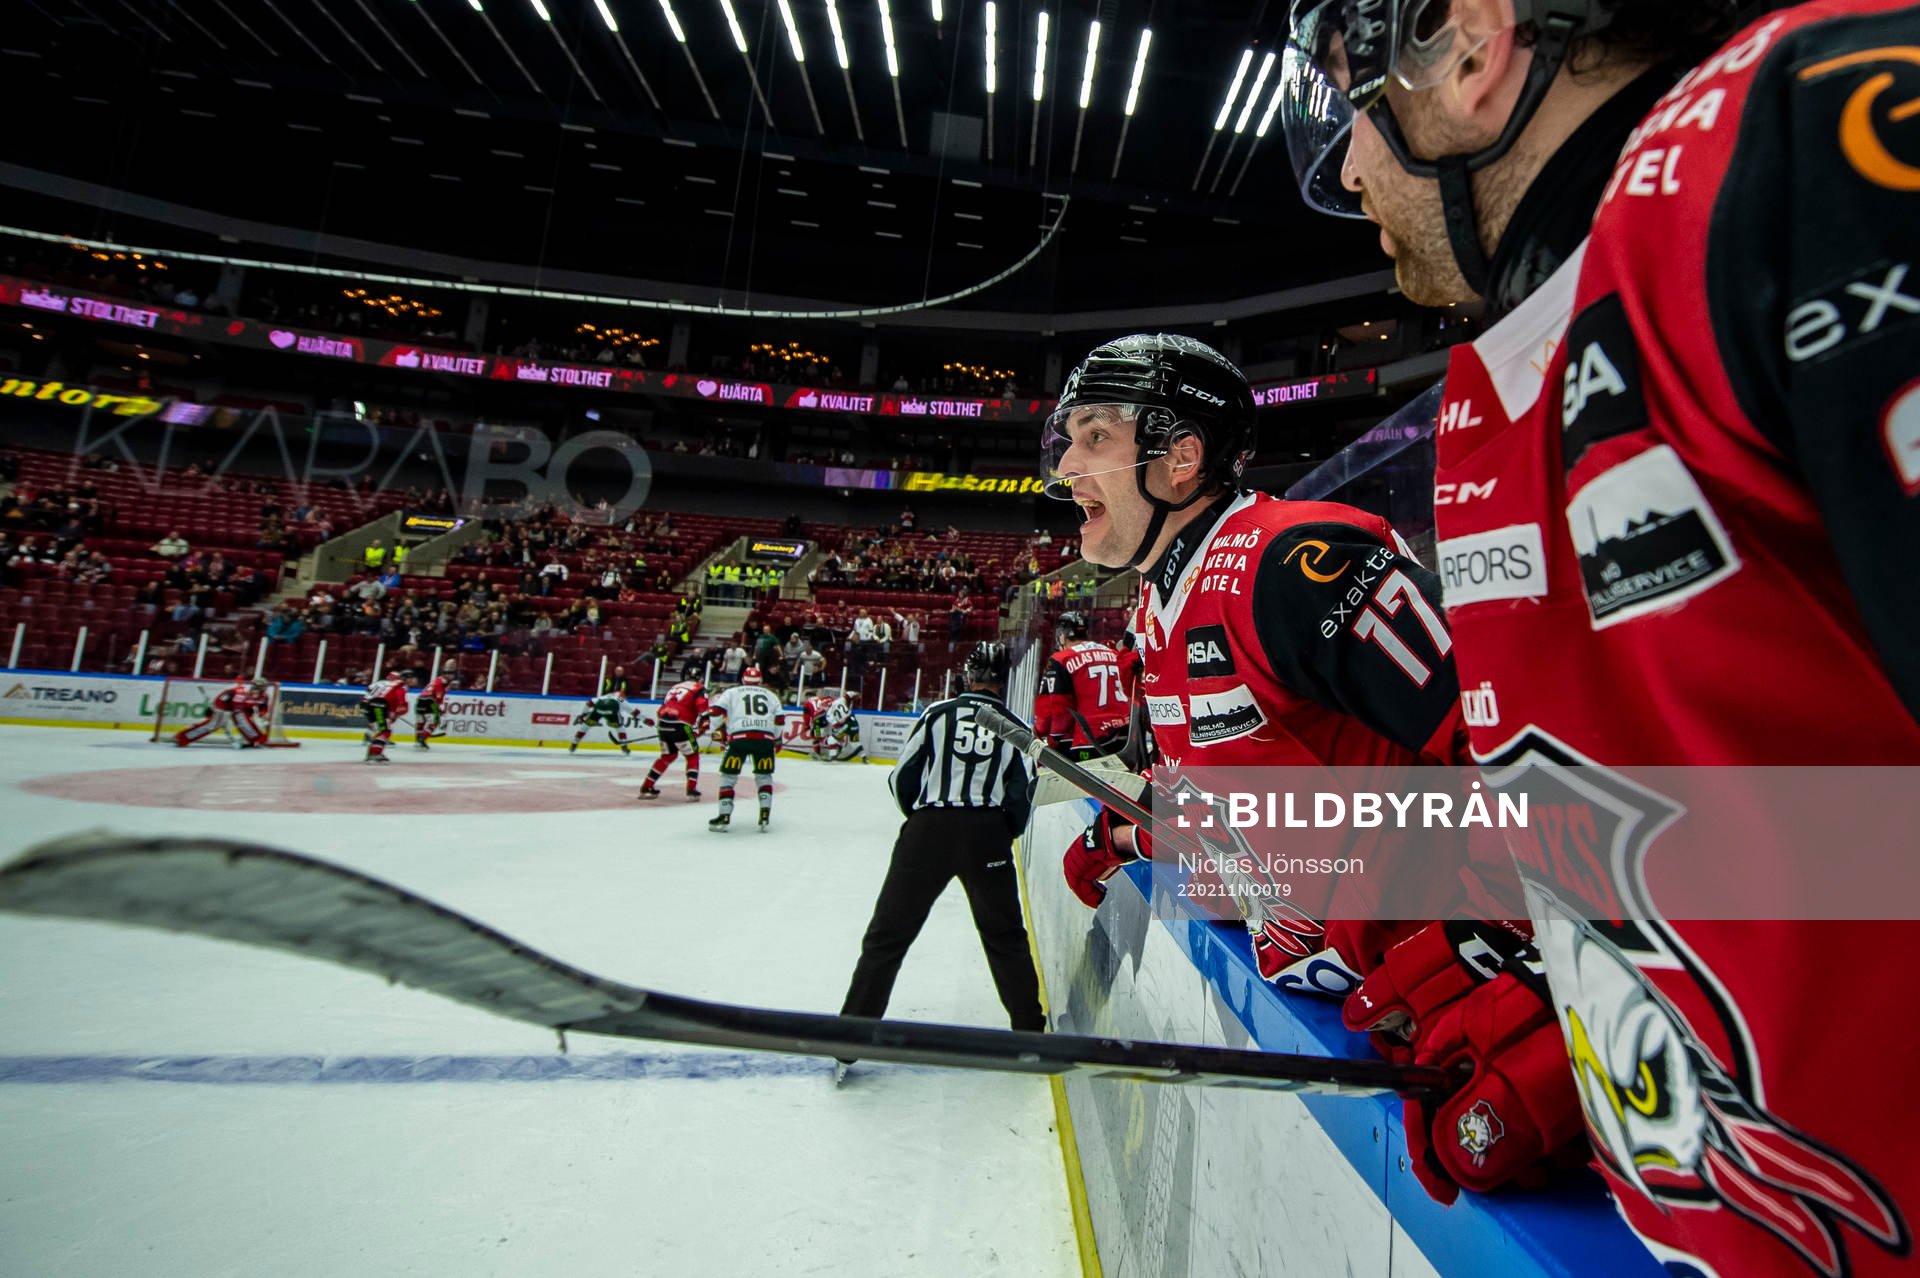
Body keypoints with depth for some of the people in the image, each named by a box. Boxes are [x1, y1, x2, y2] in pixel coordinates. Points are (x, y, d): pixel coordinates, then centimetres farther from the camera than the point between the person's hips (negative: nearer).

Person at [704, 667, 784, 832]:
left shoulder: (731, 692, 21)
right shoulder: (771, 695, 25)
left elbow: (717, 711, 7)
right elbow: (780, 720, 16)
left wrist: (717, 731, 21)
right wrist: (777, 740, 30)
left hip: (739, 737, -2)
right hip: (766, 738, 2)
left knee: (728, 776, 11)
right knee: (764, 776, 18)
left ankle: (724, 817, 8)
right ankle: (765, 816, 7)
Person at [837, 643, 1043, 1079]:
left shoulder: (938, 712, 5)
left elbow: (902, 776, 3)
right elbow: (1021, 793, 3)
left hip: (927, 829, -1)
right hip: (986, 834, 1)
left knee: (888, 934, 8)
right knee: (1005, 936, 20)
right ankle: (1030, 1028, 30)